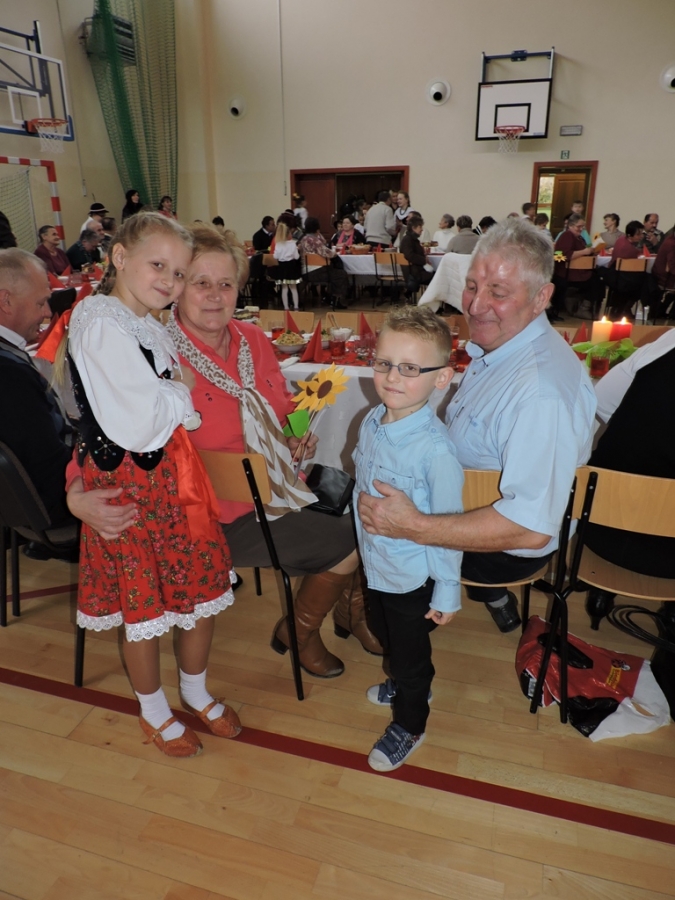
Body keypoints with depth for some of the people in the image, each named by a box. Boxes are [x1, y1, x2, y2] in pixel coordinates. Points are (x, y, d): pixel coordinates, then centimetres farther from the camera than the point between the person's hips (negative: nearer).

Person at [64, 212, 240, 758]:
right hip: (129, 484, -8)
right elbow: (137, 429, -24)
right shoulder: (100, 327, -19)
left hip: (175, 474, 8)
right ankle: (155, 713, 37)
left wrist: (173, 395, -4)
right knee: (146, 609, 10)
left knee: (204, 588, 16)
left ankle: (196, 693, 42)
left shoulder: (149, 324, 10)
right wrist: (180, 392, -9)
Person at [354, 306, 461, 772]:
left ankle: (409, 725, 45)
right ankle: (407, 685, 61)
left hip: (413, 576, -7)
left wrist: (447, 594, -14)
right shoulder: (371, 423, -9)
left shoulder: (436, 449, -31)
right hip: (375, 563, 7)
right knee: (384, 635, 30)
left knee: (410, 653, 17)